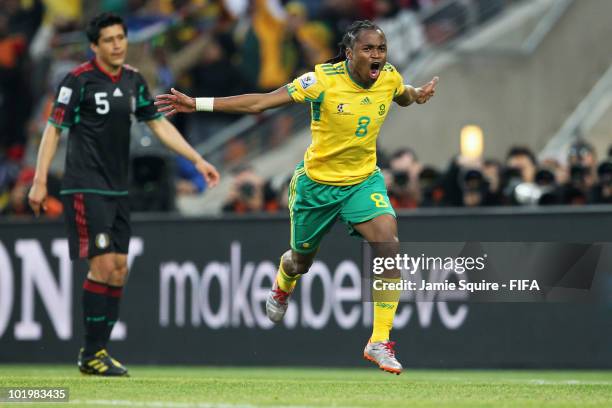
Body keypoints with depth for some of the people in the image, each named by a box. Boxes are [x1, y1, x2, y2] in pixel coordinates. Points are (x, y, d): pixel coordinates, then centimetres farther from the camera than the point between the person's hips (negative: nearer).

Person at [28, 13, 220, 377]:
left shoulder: (133, 80, 9)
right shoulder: (79, 80, -10)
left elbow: (159, 124, 16)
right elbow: (54, 128, -8)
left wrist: (198, 160, 12)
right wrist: (40, 181, -13)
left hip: (118, 190, 7)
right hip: (86, 188, -7)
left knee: (119, 270, 5)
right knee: (103, 265, -12)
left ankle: (100, 351, 12)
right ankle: (91, 355, -4)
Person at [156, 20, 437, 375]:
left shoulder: (390, 78, -9)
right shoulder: (323, 80, -23)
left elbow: (403, 97, 19)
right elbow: (260, 103, -24)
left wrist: (419, 94, -6)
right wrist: (197, 104, -29)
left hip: (364, 181, 2)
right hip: (317, 182, -2)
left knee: (390, 244, -24)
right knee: (301, 260, 18)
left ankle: (379, 343, -19)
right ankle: (283, 285, 61)